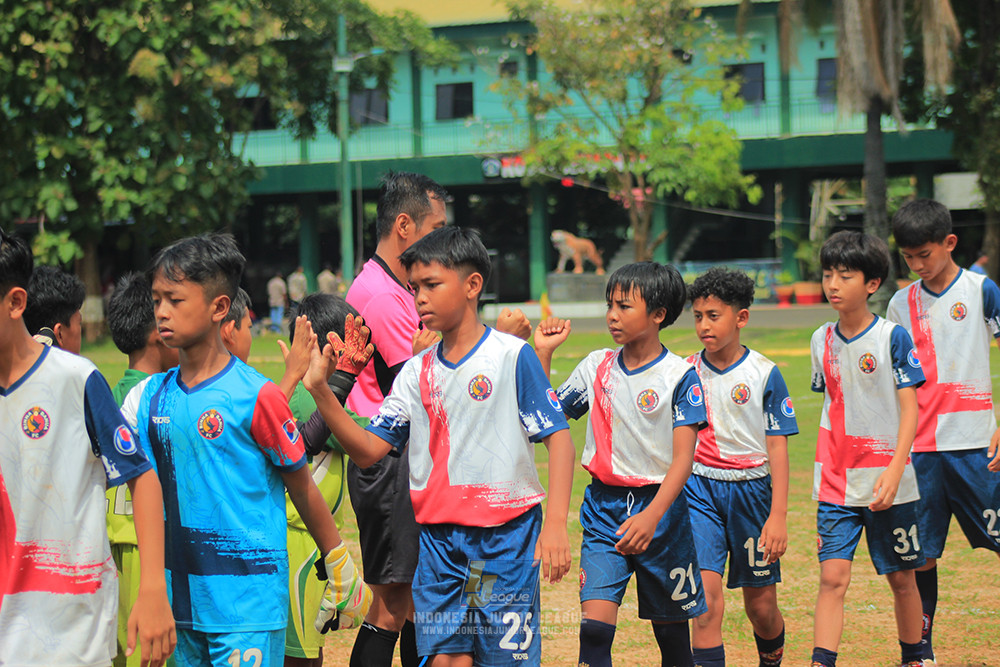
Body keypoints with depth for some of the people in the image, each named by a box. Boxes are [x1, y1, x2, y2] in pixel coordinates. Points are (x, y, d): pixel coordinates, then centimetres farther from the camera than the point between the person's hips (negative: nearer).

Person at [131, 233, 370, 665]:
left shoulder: (254, 395, -10)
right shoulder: (154, 394, 6)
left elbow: (301, 486, -2)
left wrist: (339, 571, 4)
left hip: (248, 598, -6)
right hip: (182, 598, 6)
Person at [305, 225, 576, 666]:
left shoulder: (512, 356, -4)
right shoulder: (417, 372, 10)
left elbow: (558, 437, -7)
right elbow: (368, 450, 6)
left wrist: (556, 523, -17)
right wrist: (320, 390, -7)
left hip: (506, 535, -4)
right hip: (439, 541, 4)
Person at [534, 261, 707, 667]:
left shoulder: (679, 375, -8)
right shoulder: (596, 367, 5)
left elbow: (683, 458, -14)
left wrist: (652, 515, -27)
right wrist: (543, 353, 2)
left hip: (660, 507, -2)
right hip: (604, 508, 2)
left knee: (670, 625, 10)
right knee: (595, 625, -13)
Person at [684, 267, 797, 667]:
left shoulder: (764, 374, -5)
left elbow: (777, 447, -5)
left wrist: (778, 515, -11)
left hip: (751, 488, -1)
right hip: (699, 488, 1)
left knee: (761, 605, 9)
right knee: (707, 592, -17)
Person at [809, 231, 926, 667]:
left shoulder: (892, 337, -7)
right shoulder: (822, 340, 6)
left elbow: (909, 409, -9)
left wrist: (894, 471, -19)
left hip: (888, 484, -3)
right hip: (835, 484, 3)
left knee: (901, 578, 10)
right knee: (832, 576, -10)